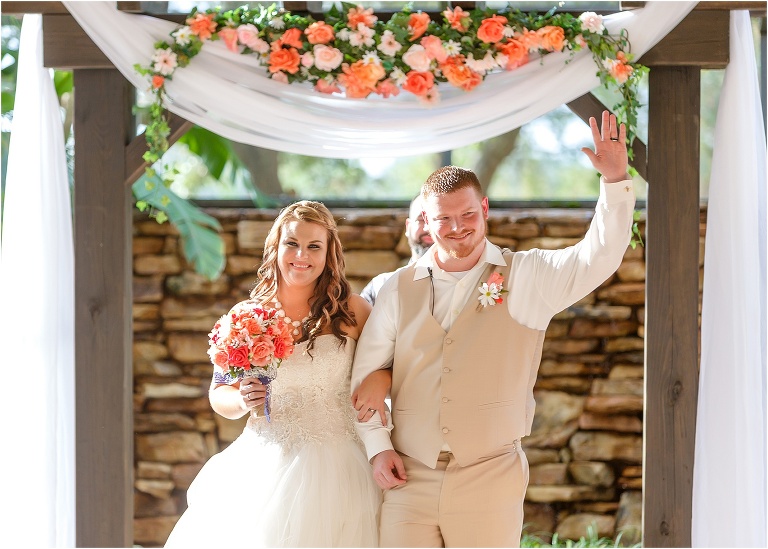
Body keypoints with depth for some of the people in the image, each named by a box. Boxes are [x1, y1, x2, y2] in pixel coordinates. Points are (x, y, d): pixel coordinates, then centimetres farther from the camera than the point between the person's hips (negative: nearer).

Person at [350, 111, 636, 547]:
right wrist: (378, 446, 3)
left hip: (490, 482, -2)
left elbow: (597, 258, -11)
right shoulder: (401, 289, 7)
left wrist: (615, 182, -23)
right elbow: (365, 374, 13)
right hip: (409, 481, 2)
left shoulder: (527, 278, 2)